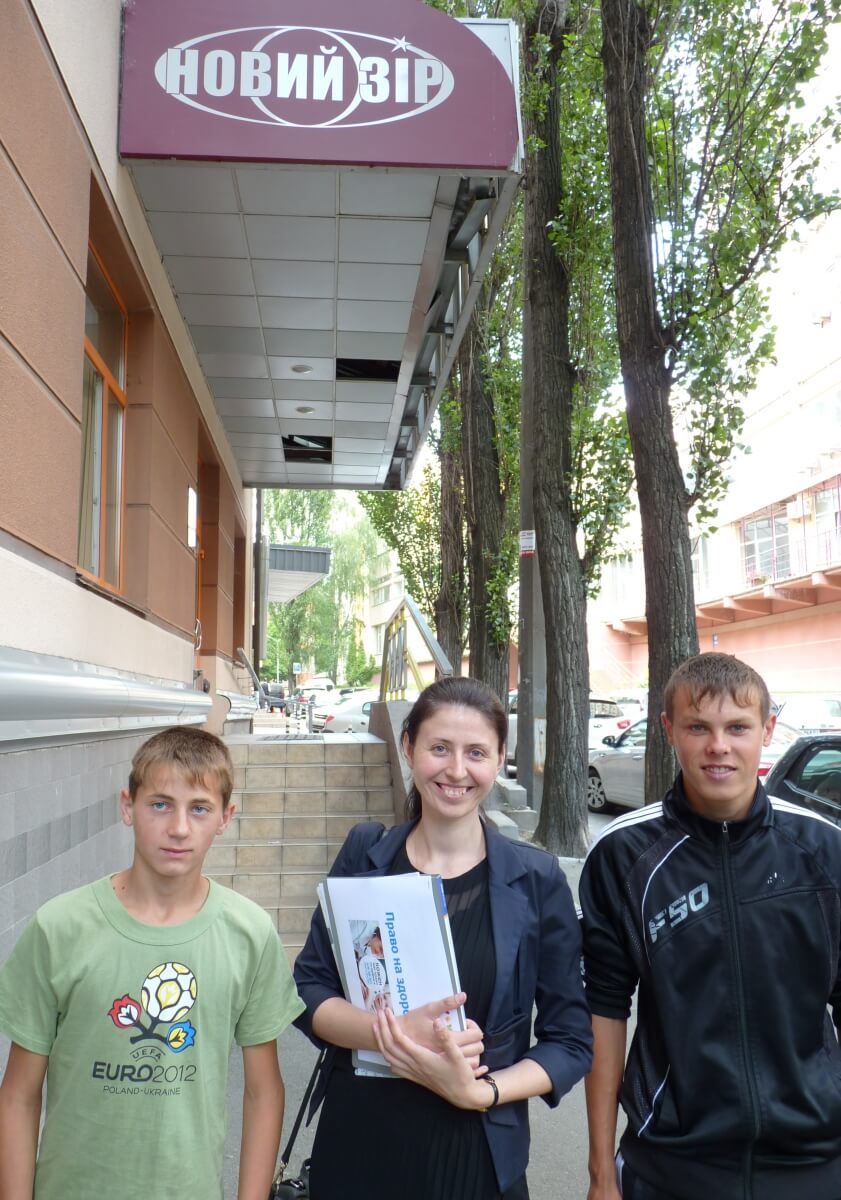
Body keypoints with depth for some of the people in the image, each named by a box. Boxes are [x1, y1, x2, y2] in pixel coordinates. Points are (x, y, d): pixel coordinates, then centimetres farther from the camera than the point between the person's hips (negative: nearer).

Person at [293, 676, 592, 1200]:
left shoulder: (536, 879, -8)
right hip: (353, 1143, 2)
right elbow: (307, 992, -3)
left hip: (475, 1153, -1)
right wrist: (392, 1030, -21)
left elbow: (572, 1041, -4)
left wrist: (479, 1091, -20)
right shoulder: (365, 856, -4)